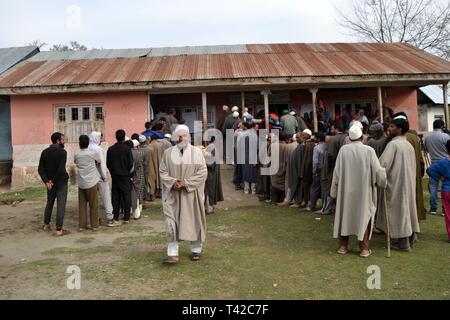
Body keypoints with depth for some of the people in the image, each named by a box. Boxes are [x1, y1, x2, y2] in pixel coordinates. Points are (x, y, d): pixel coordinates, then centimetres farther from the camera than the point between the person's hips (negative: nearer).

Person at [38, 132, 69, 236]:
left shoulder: (45, 152, 4)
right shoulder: (62, 152, -13)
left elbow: (40, 169, -1)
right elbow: (61, 169, -23)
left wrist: (47, 181, -7)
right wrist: (53, 181, -13)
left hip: (50, 182, 6)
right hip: (61, 182, -6)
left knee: (49, 203, 22)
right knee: (61, 205, -1)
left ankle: (46, 225, 32)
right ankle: (59, 229, -2)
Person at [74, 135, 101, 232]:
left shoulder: (76, 155, 0)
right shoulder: (93, 153, -8)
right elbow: (99, 163, 5)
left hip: (81, 183, 3)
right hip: (91, 182, -3)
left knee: (82, 205, 10)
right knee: (93, 205, 6)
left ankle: (82, 225, 12)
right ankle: (94, 225, 10)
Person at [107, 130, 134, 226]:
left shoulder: (110, 149, 0)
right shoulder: (127, 149, -9)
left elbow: (108, 164, 3)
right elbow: (131, 164, -8)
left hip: (115, 177, 3)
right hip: (125, 176, -3)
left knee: (115, 197, 6)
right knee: (126, 197, 5)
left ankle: (116, 219, 5)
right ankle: (126, 218, 9)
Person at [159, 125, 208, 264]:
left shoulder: (196, 152, -2)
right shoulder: (168, 153, 3)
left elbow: (202, 173, -7)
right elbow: (162, 172, 5)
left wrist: (185, 183, -15)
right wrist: (172, 182, -13)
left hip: (192, 194, -1)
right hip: (173, 194, 1)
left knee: (194, 221, 8)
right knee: (172, 223, -5)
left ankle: (196, 250, 25)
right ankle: (173, 253, -2)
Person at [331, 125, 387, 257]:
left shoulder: (343, 150, -7)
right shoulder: (369, 150, -11)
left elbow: (337, 172, -3)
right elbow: (378, 171, -9)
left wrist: (334, 191, 6)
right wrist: (382, 182, 12)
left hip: (346, 190, 2)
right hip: (363, 190, -1)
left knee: (345, 216, 13)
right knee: (364, 216, 9)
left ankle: (343, 246, 19)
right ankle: (364, 248, 11)